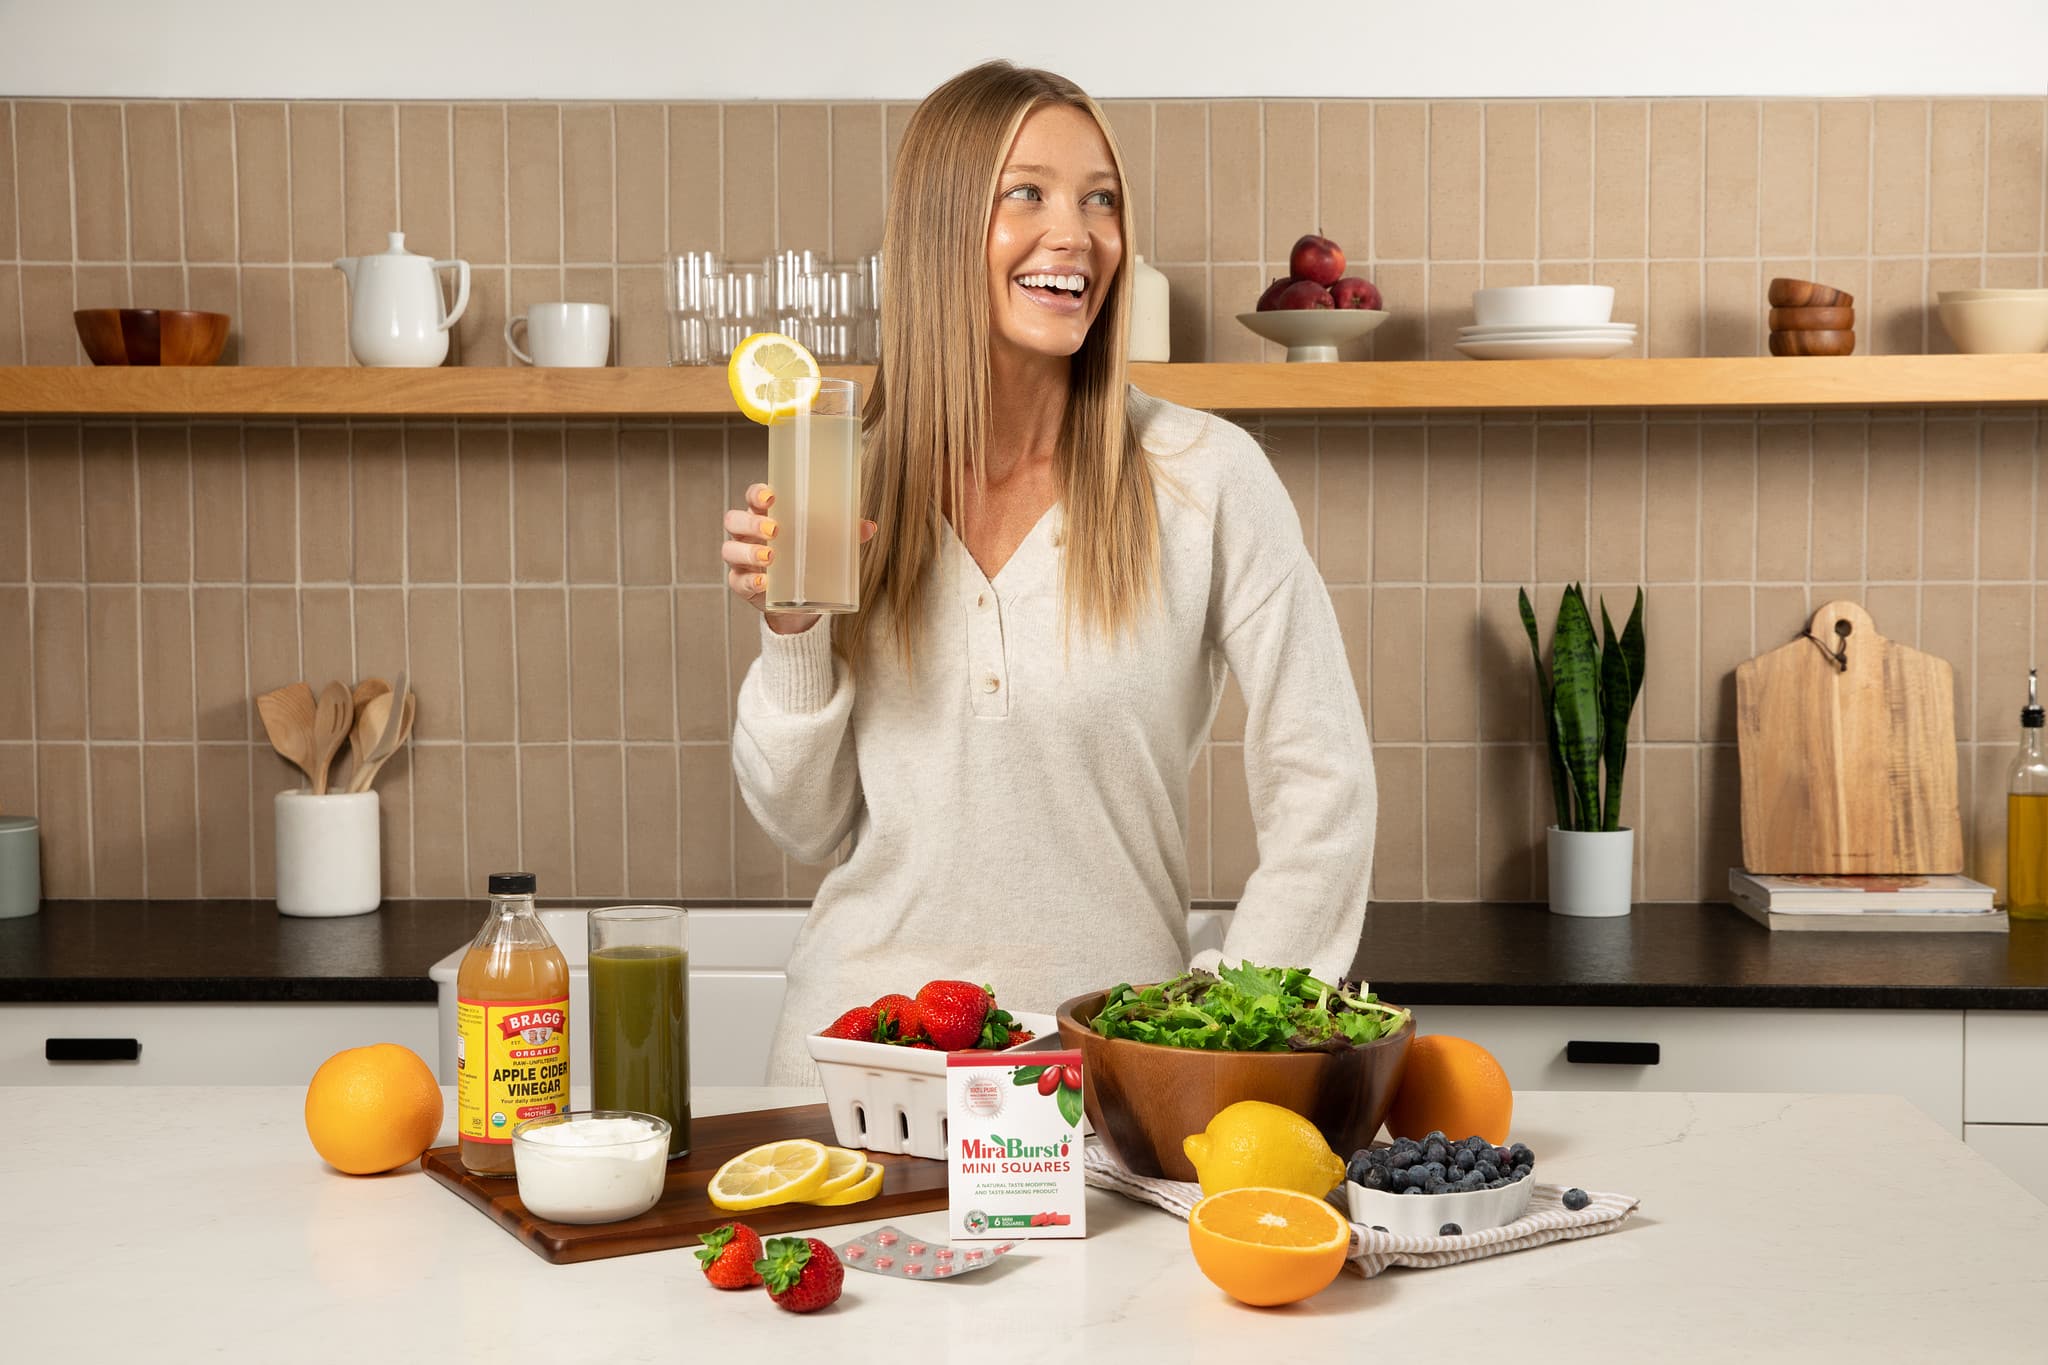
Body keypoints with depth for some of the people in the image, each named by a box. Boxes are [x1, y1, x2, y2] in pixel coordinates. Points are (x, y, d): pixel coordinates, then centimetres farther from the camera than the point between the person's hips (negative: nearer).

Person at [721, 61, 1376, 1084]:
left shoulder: (1205, 475, -7)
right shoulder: (852, 480, 2)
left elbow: (1322, 790, -4)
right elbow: (805, 825, 7)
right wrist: (792, 633, -8)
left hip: (1105, 1051, -1)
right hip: (859, 1033, 2)